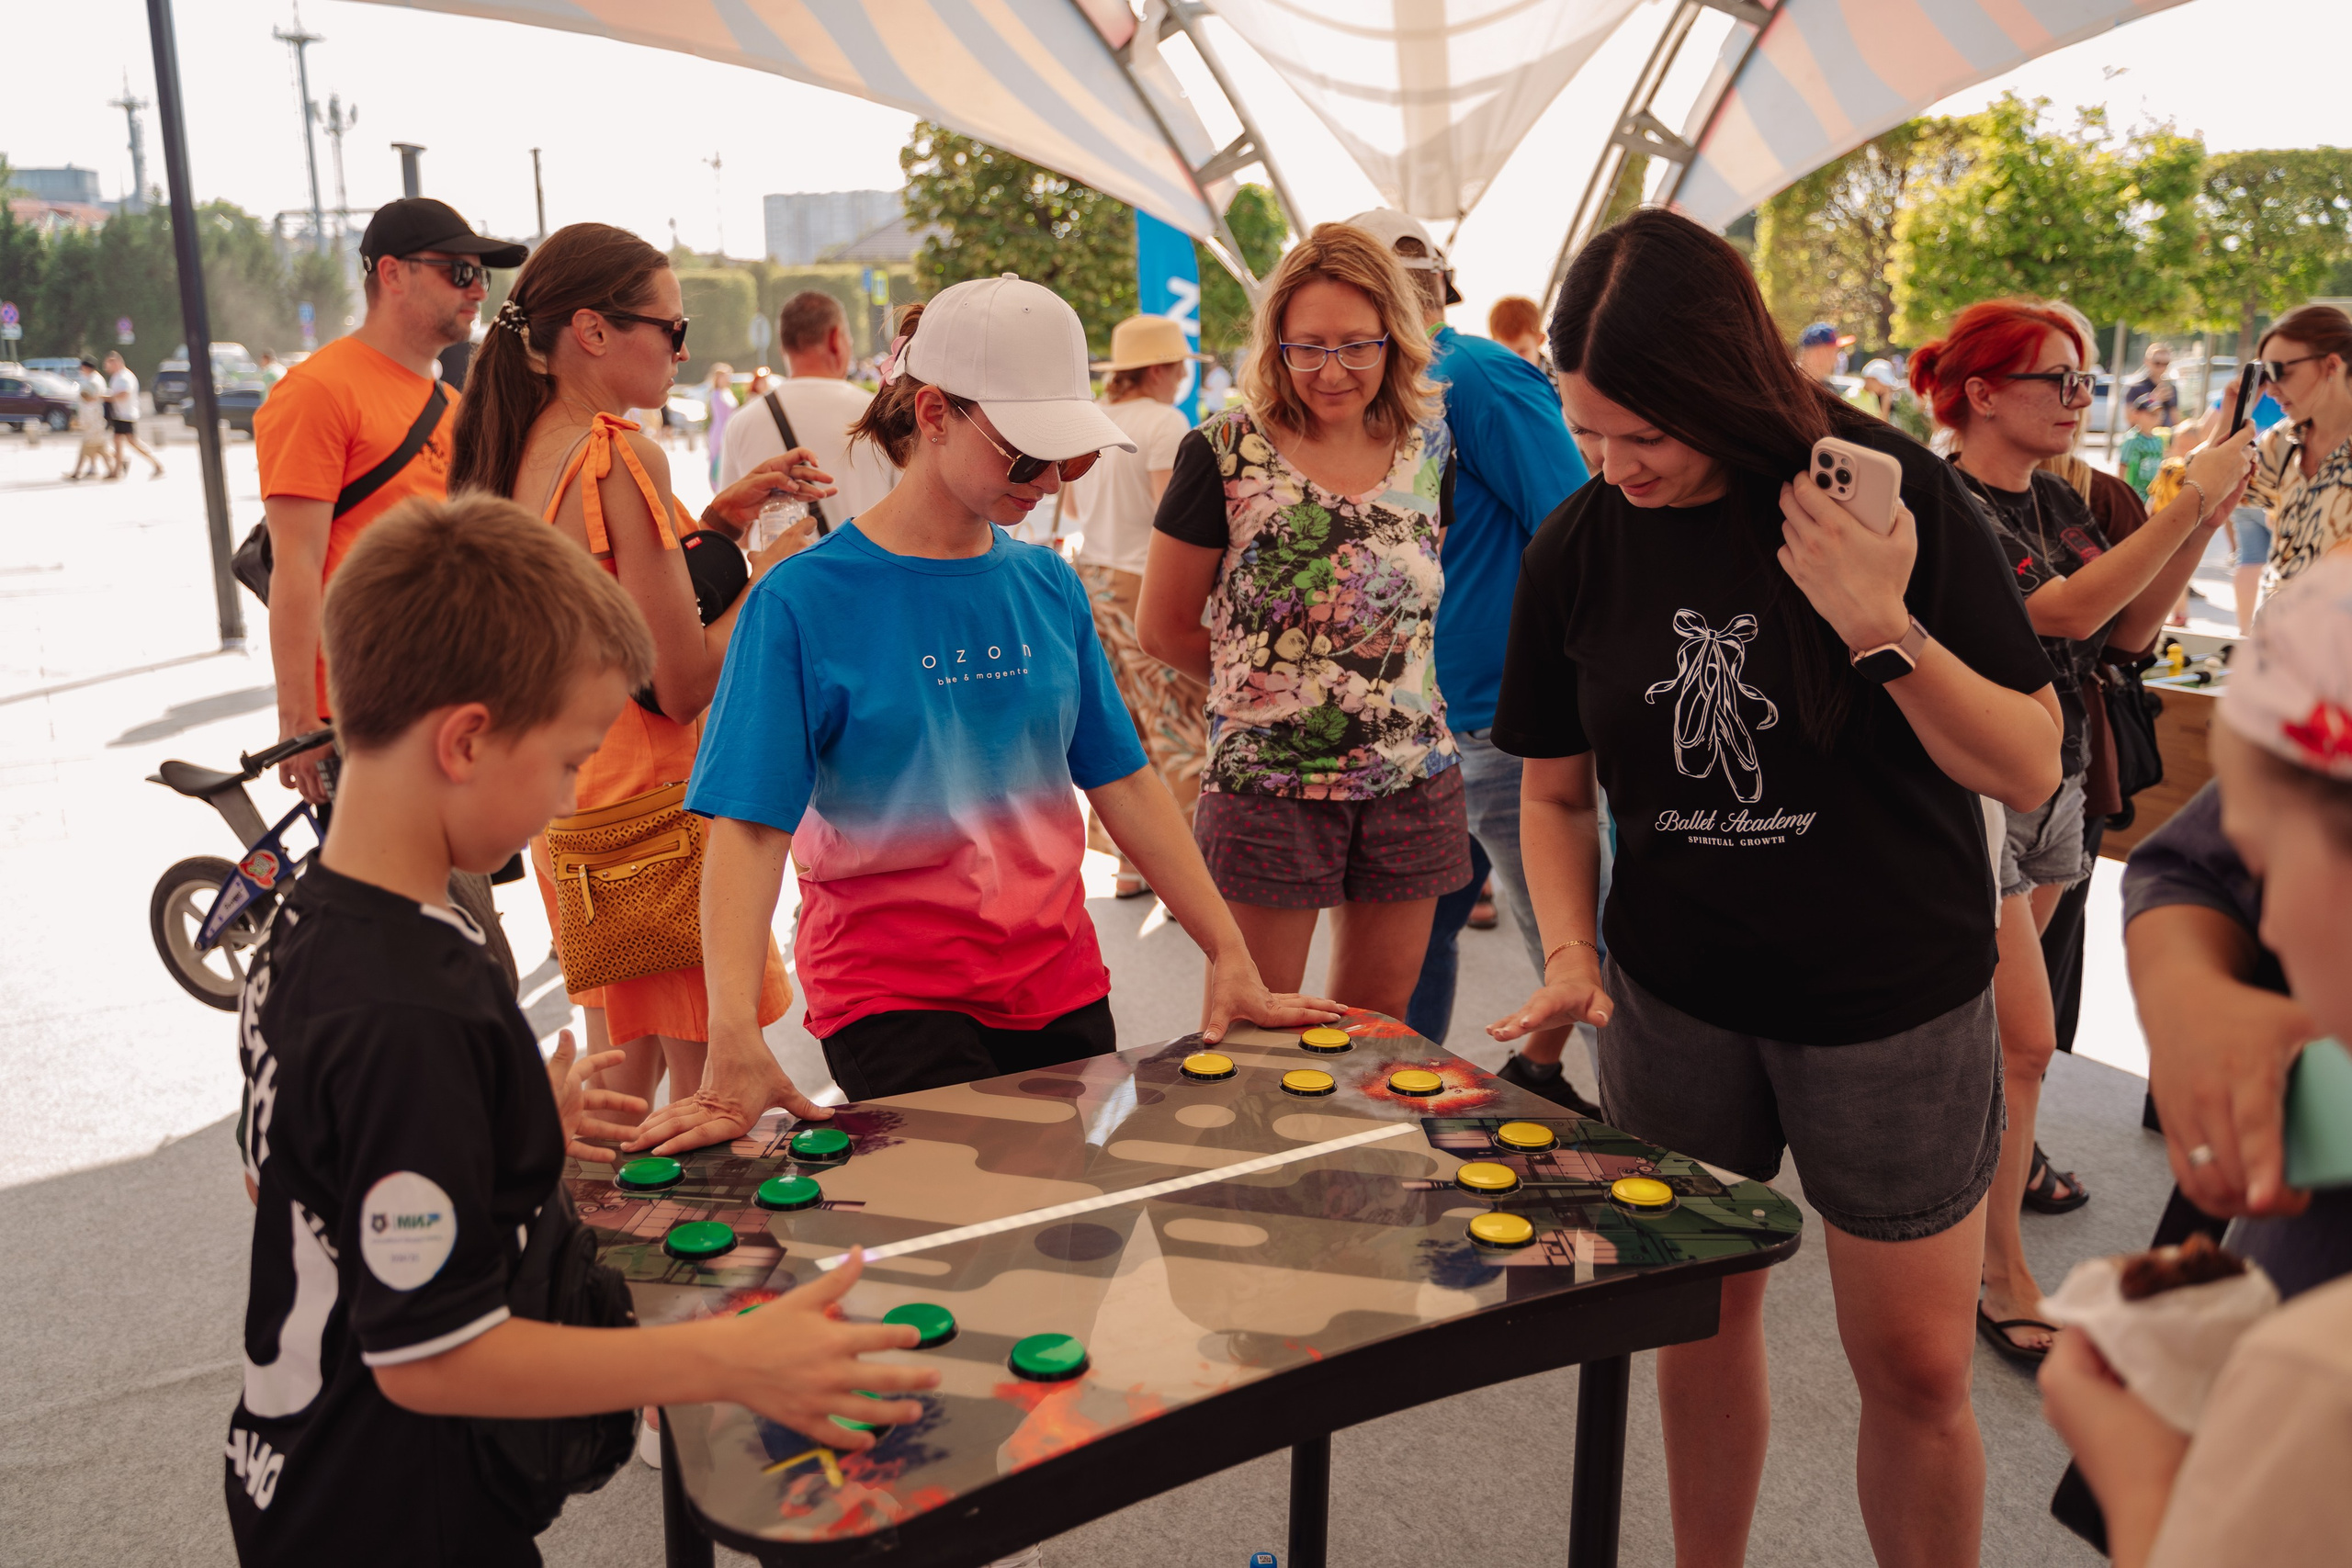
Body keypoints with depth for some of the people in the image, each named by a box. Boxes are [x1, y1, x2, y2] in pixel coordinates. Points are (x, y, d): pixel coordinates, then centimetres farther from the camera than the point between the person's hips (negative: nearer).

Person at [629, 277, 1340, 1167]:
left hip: (1060, 988, 5)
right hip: (894, 999, -4)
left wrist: (1230, 958, 3)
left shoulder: (1048, 586, 5)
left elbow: (1124, 783, 8)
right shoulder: (804, 600, -9)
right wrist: (736, 1045, -25)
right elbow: (749, 825, -14)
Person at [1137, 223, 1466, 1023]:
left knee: (1378, 1031, 15)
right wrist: (1268, 683, 2)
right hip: (1266, 784, -4)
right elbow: (1163, 629, 0)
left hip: (1412, 783, 4)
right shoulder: (1225, 454, -7)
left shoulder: (1429, 446, 5)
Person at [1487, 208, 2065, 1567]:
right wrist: (1572, 956, -8)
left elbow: (2032, 769, -13)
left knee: (1917, 1368, 6)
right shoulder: (1578, 551, -4)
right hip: (1677, 1004, 3)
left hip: (1895, 1003, -2)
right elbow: (1557, 787, 6)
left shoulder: (1892, 492, -13)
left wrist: (1884, 631, -27)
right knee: (1702, 1316, 16)